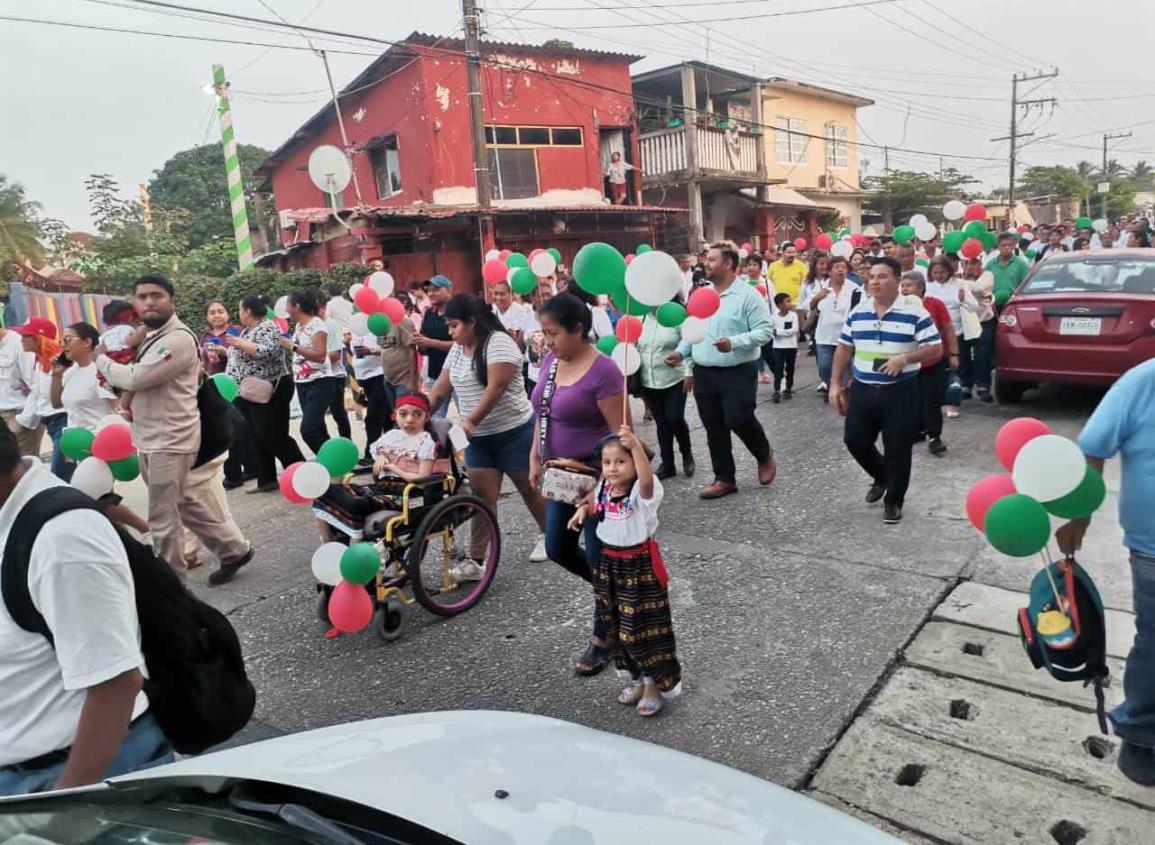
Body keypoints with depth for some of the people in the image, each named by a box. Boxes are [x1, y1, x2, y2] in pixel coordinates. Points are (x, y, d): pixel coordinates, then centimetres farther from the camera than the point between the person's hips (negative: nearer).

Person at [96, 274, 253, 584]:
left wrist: (101, 359, -4)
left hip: (169, 440, -10)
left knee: (163, 516, 0)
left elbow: (136, 378, -21)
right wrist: (126, 402, 1)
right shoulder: (152, 337, 16)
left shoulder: (178, 339, -18)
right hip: (152, 439, 10)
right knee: (189, 504, 17)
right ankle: (234, 549, 28)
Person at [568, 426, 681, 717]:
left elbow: (647, 478, -46)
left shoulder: (642, 491, -21)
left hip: (640, 565, -7)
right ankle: (638, 678, 38)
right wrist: (583, 510, -1)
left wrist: (635, 445, -61)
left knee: (646, 626, 3)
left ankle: (656, 684, 25)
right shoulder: (603, 488, 0)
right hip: (610, 563, 7)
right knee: (618, 626, 18)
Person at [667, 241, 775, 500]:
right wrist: (681, 352, 2)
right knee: (714, 428, 9)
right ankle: (724, 479, 20)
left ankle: (765, 457, 24)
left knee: (738, 420, -8)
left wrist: (733, 343, -26)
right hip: (704, 373, 6)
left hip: (737, 373, -6)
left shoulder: (748, 295, -9)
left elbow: (764, 331, -14)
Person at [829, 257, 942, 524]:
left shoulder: (915, 312, -8)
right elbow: (844, 349, 11)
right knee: (855, 440, 6)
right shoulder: (857, 312, 5)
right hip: (862, 390, 4)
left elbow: (935, 349, -9)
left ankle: (894, 500, 20)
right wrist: (835, 384, 5)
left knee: (897, 448, 2)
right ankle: (881, 476, 36)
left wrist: (904, 358, -24)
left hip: (900, 392, -4)